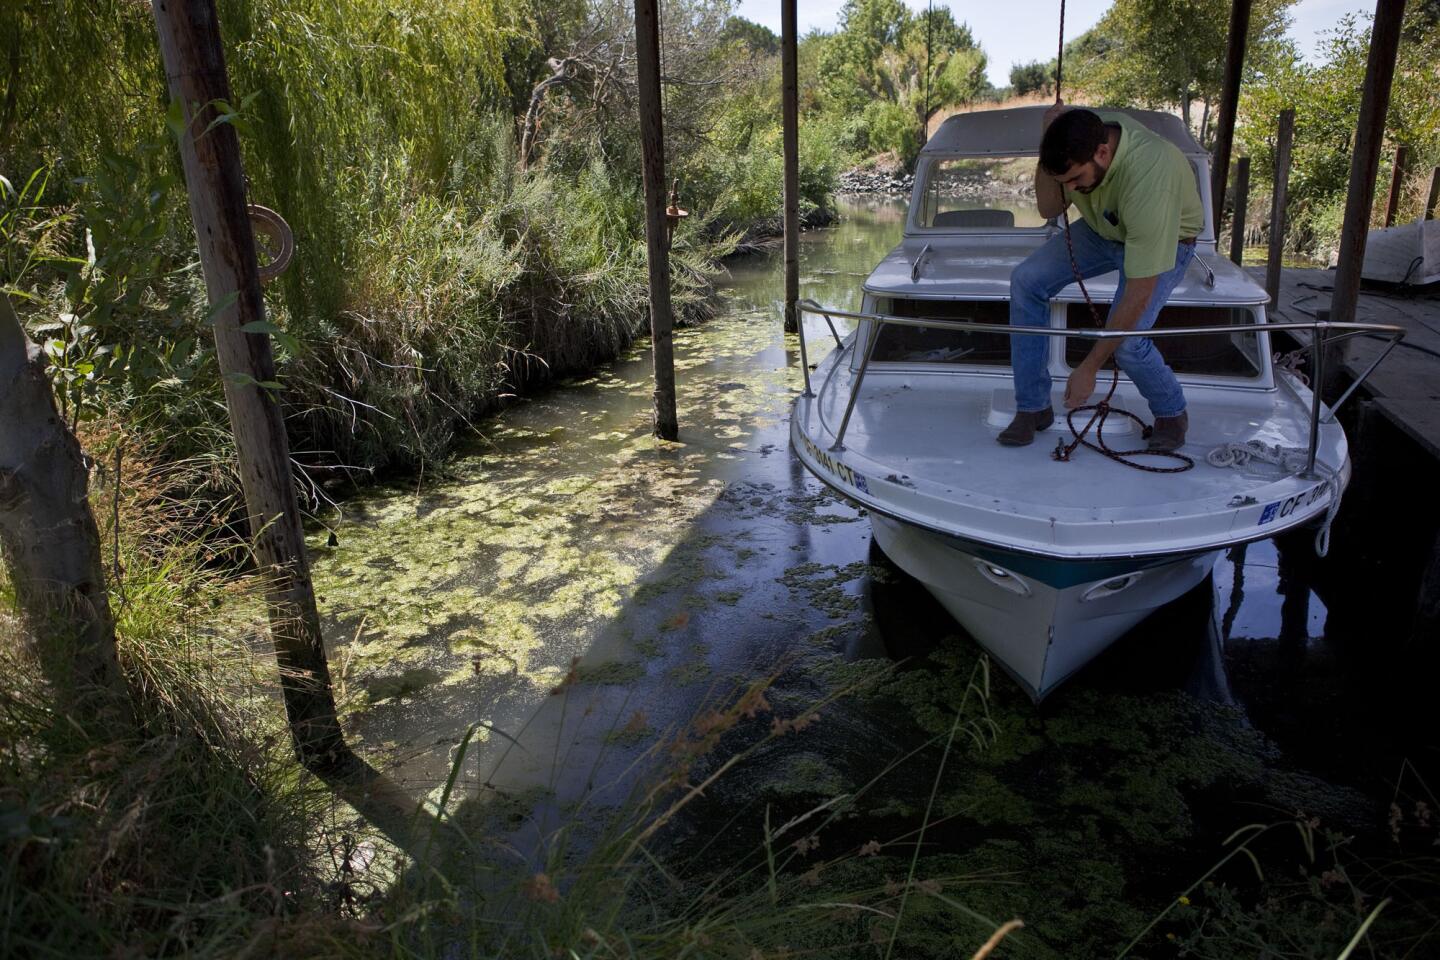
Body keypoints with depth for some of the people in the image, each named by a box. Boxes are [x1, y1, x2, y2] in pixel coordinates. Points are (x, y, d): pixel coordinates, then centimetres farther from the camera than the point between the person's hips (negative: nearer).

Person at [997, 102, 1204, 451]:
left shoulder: (1149, 181, -42)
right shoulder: (1083, 137, -25)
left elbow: (1139, 296, -38)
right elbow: (1049, 208, -11)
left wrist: (1088, 369, -34)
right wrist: (1047, 141, -30)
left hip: (1166, 240, -6)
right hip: (1103, 227, 6)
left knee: (1127, 343, -24)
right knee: (1026, 281, -10)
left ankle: (1171, 414, 9)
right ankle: (1033, 407, 0)